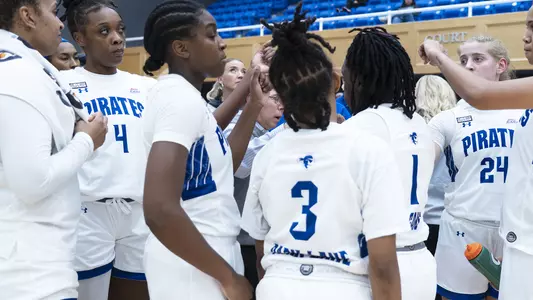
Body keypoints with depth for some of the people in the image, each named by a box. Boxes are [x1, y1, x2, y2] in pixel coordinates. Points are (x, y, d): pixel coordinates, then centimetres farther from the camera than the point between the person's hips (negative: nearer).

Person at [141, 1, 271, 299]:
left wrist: (254, 105, 10)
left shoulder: (182, 95, 8)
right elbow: (159, 210, -30)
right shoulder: (181, 97, -20)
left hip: (202, 258, 9)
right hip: (194, 268, -9)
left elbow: (222, 166, 16)